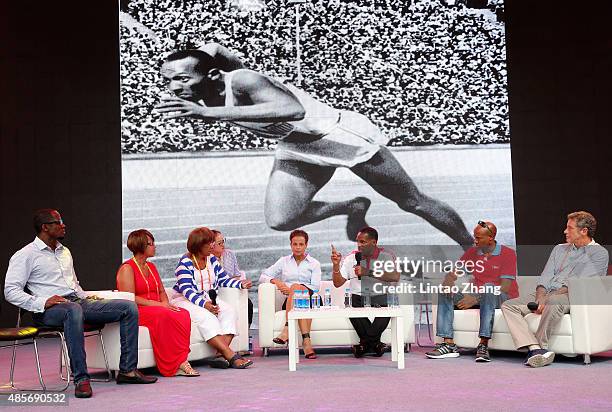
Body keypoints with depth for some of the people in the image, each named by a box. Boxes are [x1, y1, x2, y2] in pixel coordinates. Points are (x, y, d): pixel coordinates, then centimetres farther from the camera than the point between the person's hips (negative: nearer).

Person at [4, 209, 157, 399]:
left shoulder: (65, 252, 25)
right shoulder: (26, 255, 1)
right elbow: (10, 291, -8)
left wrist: (87, 297, 14)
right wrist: (41, 302, -21)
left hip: (79, 301, 8)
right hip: (50, 310, -7)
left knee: (129, 307, -8)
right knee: (73, 310, -44)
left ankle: (127, 370, -9)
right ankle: (81, 379, -40)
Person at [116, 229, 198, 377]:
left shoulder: (151, 267, 21)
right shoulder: (127, 268, -4)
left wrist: (165, 303, 0)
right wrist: (158, 304, -18)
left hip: (157, 308, 7)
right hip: (137, 312, -7)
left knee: (183, 314, -23)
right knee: (164, 316, -37)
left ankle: (180, 361, -32)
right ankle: (178, 363, -33)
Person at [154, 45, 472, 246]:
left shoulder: (241, 81, -32)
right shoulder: (204, 98, -9)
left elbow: (292, 110, -53)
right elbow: (211, 49, 13)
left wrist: (208, 112, -54)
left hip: (339, 134, -7)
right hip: (297, 150, 7)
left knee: (414, 203, 5)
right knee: (279, 220, -11)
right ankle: (351, 207, 14)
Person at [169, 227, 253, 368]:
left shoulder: (212, 259, 10)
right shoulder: (185, 262, -11)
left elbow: (224, 280, 14)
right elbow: (187, 291, -19)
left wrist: (241, 284, -5)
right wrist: (204, 304, -33)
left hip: (208, 299, 7)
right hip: (184, 300, -6)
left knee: (229, 311, -21)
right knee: (206, 317, -34)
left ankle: (222, 354, -34)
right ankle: (232, 356, -41)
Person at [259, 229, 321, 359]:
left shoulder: (314, 263, 15)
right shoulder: (284, 261, 20)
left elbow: (315, 288, 1)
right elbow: (263, 277, 13)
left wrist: (292, 290, -12)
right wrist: (276, 281, -8)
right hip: (289, 302, 1)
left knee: (295, 287, -35)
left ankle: (287, 329, -46)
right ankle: (306, 340, -50)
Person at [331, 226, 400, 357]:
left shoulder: (386, 255, 2)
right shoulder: (351, 258, 9)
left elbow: (395, 277, -17)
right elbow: (338, 283, 9)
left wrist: (368, 272, -22)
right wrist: (336, 265, -9)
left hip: (381, 296, -1)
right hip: (358, 297, 2)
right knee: (353, 308, -31)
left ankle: (365, 343, -14)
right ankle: (374, 343, -14)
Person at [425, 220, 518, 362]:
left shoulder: (508, 254, -6)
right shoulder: (472, 252, 10)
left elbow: (505, 287, -16)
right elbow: (453, 273, 9)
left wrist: (476, 298, -24)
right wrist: (448, 282, -18)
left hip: (503, 298, -5)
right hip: (477, 296, 5)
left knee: (489, 287, -38)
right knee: (444, 294, -14)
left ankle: (483, 344, -43)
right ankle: (449, 344, -25)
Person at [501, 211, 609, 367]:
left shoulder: (599, 253, 4)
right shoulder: (559, 249, 25)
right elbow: (546, 276, 14)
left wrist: (550, 296, -17)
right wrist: (540, 296, -8)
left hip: (573, 296, -6)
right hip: (547, 295, 7)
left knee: (553, 302, -42)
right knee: (508, 306, -16)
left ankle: (539, 345, -27)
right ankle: (536, 349, -34)